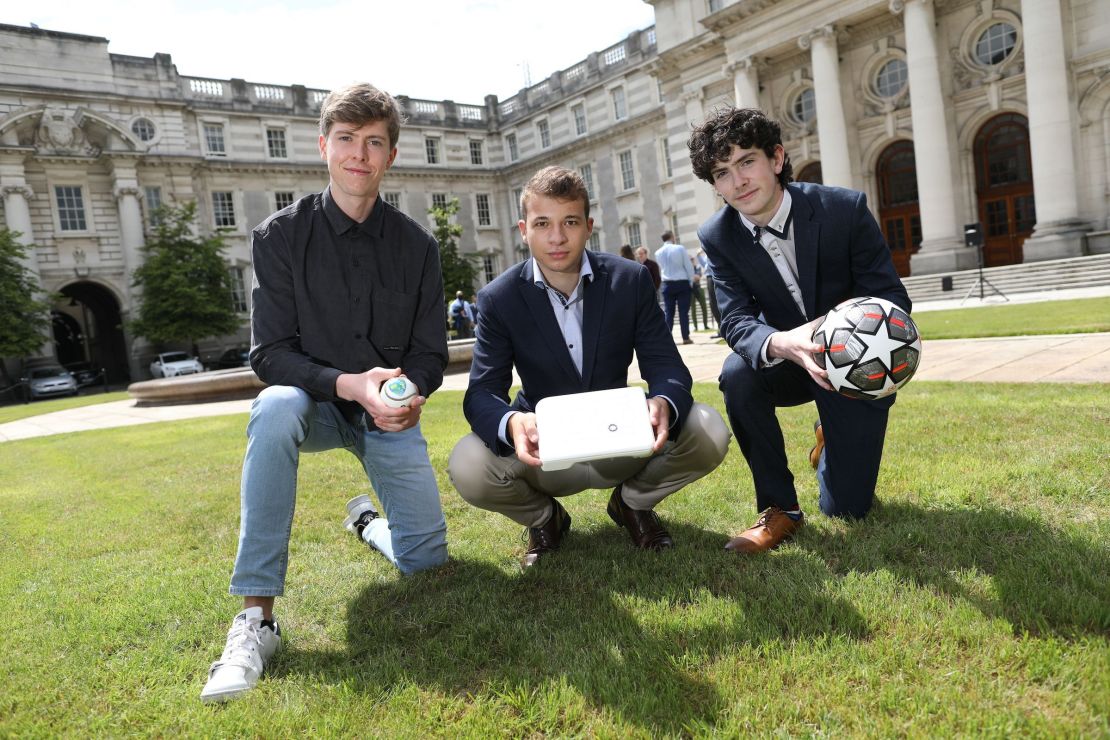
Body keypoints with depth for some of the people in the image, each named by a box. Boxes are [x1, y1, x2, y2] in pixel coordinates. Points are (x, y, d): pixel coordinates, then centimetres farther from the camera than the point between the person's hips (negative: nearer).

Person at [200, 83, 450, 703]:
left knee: (426, 558, -5)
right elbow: (270, 354, -13)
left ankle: (367, 518, 34)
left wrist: (411, 395, -23)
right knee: (276, 408, -39)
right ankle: (256, 618, -31)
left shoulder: (417, 245, -3)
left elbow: (431, 354, 0)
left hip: (391, 415, 2)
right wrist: (348, 384, -30)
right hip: (316, 403, -2)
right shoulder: (281, 236, -9)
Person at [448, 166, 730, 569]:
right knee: (468, 465, -30)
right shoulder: (498, 299, -10)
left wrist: (662, 404, -36)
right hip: (543, 452, 0)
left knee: (708, 432, -24)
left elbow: (665, 365, -10)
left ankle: (633, 501, 9)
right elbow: (482, 392, -16)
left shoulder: (631, 280, -7)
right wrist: (512, 423, -41)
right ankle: (544, 517, 7)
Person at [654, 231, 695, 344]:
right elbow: (688, 266, -4)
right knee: (683, 311, -1)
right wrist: (691, 281, 3)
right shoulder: (680, 248, -6)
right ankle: (686, 338, -1)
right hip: (682, 283, -3)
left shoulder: (658, 252, 4)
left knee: (668, 312, 4)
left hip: (667, 284, 3)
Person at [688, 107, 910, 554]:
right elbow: (736, 320, -23)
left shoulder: (845, 208, -20)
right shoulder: (718, 237, -14)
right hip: (788, 361, 2)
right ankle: (779, 508, -14)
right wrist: (781, 344, -47)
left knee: (845, 508, -2)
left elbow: (893, 296, -17)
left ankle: (831, 436, 34)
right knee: (738, 375, -34)